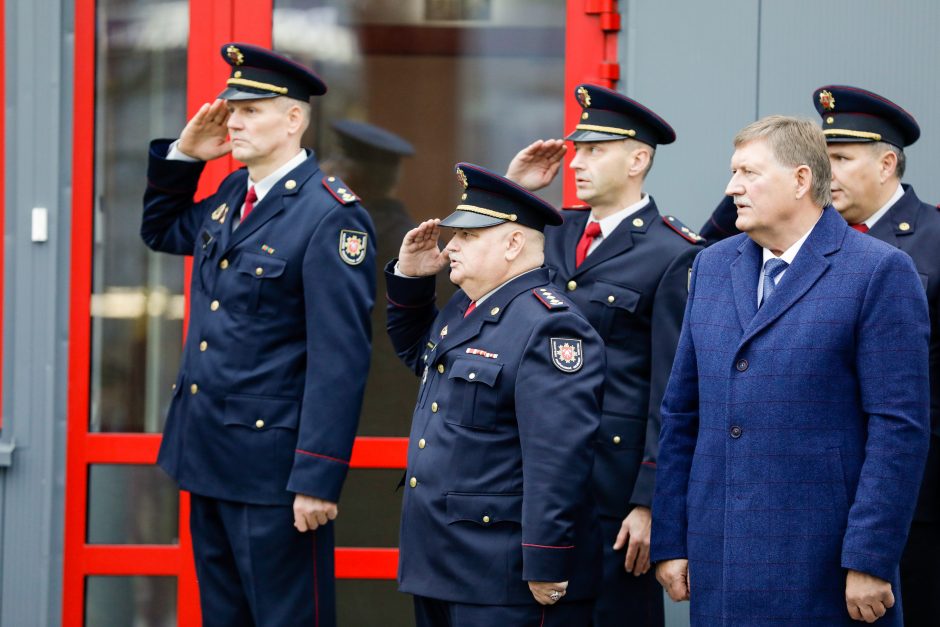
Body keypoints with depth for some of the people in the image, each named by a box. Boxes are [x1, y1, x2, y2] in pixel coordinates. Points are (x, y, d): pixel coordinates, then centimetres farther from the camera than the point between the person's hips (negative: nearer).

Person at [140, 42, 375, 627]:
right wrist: (183, 155, 11)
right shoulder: (232, 194, 9)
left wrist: (317, 480, -23)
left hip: (272, 466, -9)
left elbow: (340, 360, -20)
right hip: (207, 457, 9)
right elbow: (162, 231, 30)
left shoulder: (331, 216, -17)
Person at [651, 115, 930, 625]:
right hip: (719, 563, 5)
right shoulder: (713, 266, 13)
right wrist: (669, 541, 9)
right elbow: (681, 415, 15)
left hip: (823, 565, -5)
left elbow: (901, 427, -10)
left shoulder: (880, 272, -5)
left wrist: (870, 560, -14)